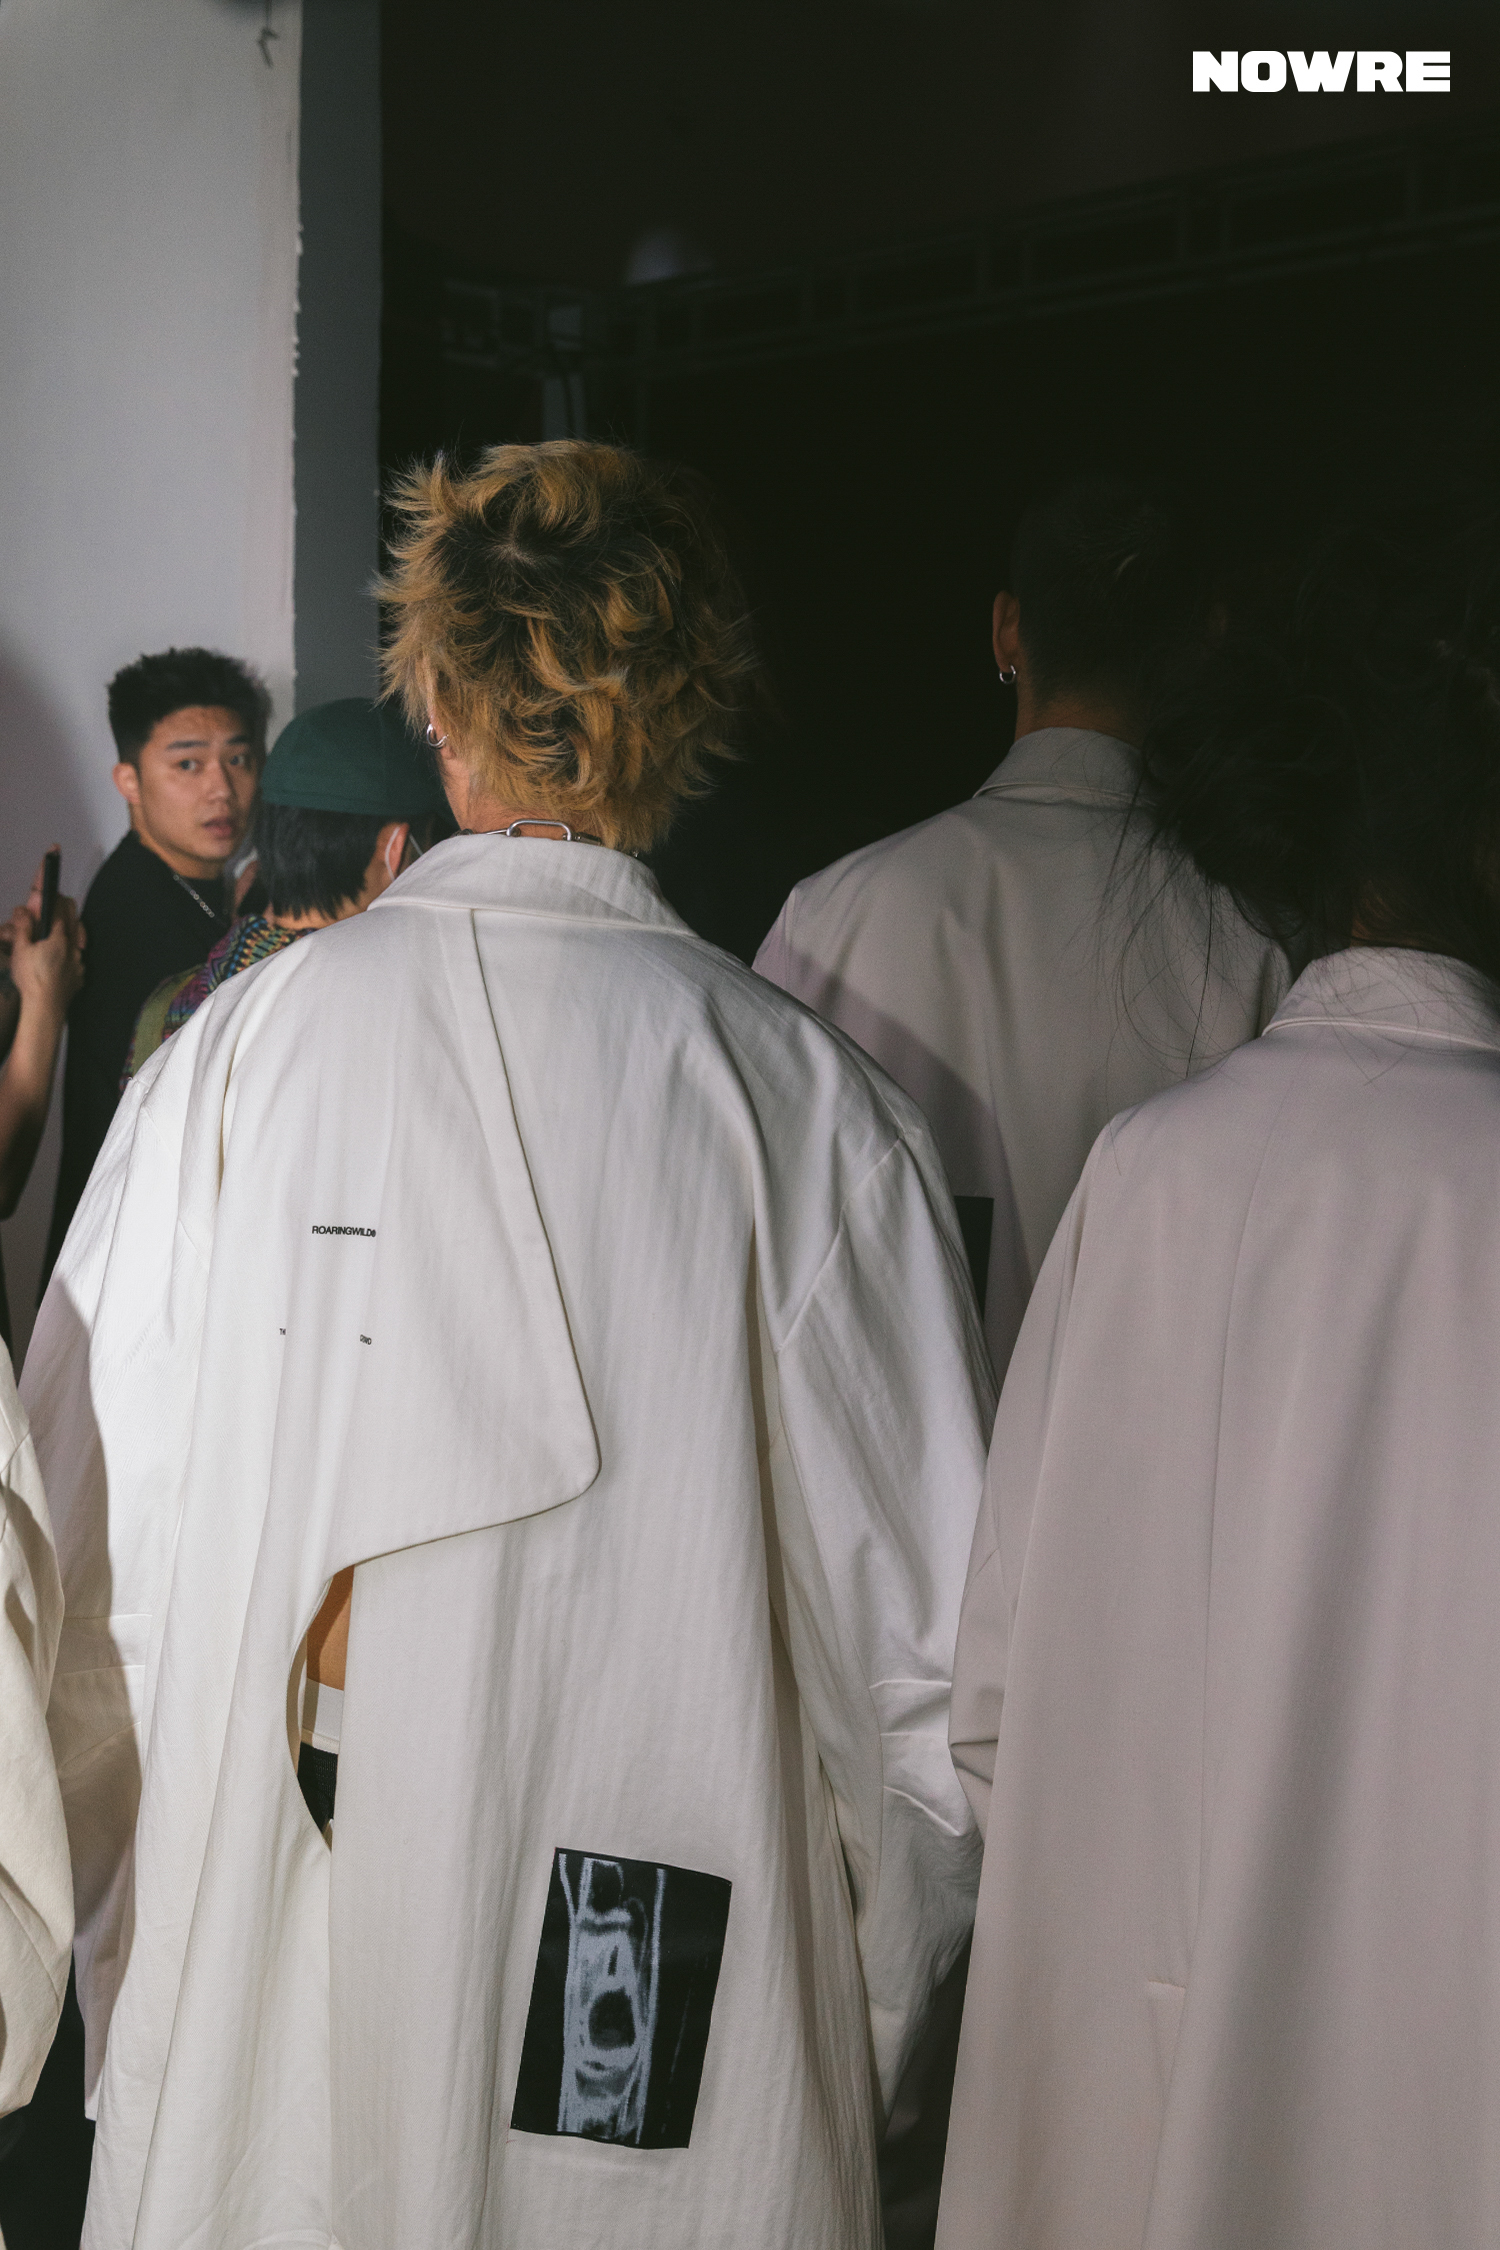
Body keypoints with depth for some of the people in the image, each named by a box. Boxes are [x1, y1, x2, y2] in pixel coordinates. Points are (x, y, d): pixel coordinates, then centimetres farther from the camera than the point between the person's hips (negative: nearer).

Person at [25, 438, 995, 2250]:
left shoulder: (229, 1052, -10)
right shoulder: (814, 1106, -13)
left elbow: (82, 1573, -4)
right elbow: (935, 1640, -9)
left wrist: (131, 1940, 13)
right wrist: (866, 1999, 9)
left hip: (259, 2040, 2)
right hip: (688, 2078, -1)